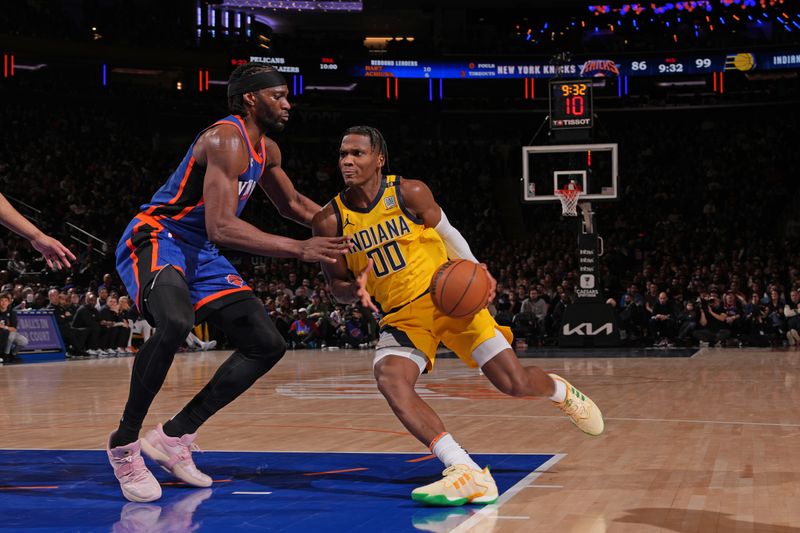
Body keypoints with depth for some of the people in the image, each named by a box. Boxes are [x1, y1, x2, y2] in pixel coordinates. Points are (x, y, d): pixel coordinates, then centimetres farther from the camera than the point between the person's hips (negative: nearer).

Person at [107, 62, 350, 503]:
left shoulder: (266, 150, 10)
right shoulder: (227, 140, -21)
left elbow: (291, 204, 29)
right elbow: (222, 227, -32)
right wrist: (301, 249, -35)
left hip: (200, 254, 10)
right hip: (155, 240, -10)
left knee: (268, 346, 4)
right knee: (176, 323, -39)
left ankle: (175, 436, 9)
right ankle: (124, 442, -19)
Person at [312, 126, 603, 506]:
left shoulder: (409, 193, -9)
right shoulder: (329, 221, -7)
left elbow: (447, 234, 8)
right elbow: (336, 285, 3)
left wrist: (475, 270, -5)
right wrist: (356, 291, -20)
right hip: (401, 316, 2)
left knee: (516, 384, -7)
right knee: (389, 380, -29)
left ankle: (559, 391, 32)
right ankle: (468, 474, -32)